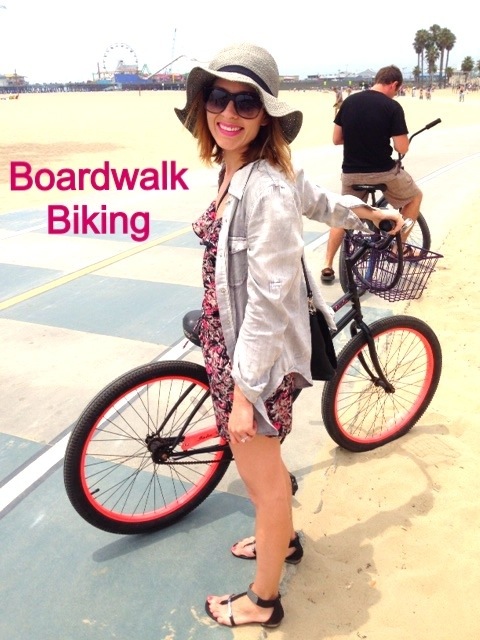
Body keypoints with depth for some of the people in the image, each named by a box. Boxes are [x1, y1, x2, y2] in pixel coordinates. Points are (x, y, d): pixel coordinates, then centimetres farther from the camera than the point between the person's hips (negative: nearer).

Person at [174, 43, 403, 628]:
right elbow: (317, 200, 19)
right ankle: (281, 538, 53)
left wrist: (244, 393, -20)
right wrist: (371, 213, 37)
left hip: (256, 356, -9)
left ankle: (263, 602, 34)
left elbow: (269, 302, -25)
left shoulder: (266, 189, -25)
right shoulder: (234, 172, 3)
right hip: (230, 344, 9)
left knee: (263, 476, 11)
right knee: (258, 465, 27)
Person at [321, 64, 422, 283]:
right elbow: (402, 149, -12)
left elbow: (336, 139, 6)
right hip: (383, 172, -4)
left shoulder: (349, 101, 1)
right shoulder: (393, 107, -12)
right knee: (415, 197, 23)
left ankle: (328, 266, 16)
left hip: (351, 173, 4)